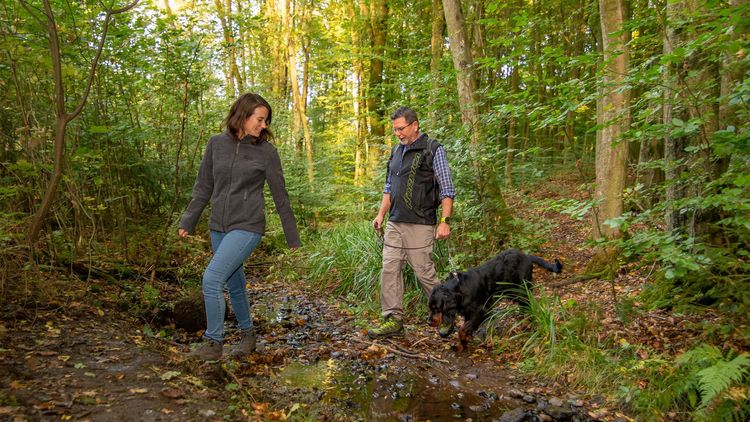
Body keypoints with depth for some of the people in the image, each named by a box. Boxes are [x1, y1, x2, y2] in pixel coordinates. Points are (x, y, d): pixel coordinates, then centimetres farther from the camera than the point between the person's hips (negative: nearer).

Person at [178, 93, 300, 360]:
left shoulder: (266, 152, -5)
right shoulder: (216, 144, 4)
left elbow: (280, 196, -1)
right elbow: (203, 188, 11)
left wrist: (292, 237, 2)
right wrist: (187, 222, 10)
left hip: (247, 228, -4)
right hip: (218, 228, 5)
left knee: (211, 280, -15)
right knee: (234, 285, 15)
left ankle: (213, 344, 2)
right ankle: (247, 335, 34)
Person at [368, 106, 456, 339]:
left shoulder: (433, 150, -6)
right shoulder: (396, 151, 15)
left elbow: (447, 189, -8)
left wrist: (445, 221, -15)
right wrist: (381, 214, 14)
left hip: (420, 224, -7)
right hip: (394, 223, 7)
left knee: (424, 271, -2)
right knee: (390, 270, 2)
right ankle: (393, 320, 9)